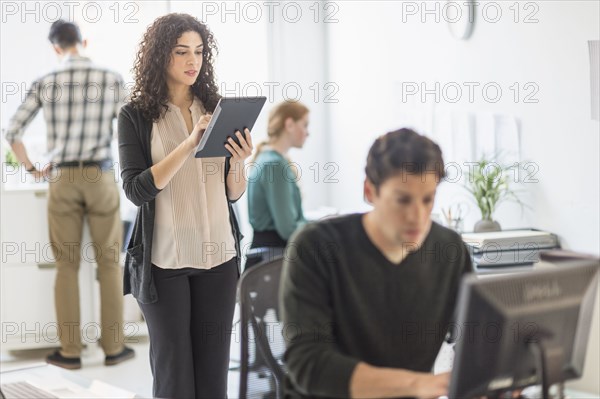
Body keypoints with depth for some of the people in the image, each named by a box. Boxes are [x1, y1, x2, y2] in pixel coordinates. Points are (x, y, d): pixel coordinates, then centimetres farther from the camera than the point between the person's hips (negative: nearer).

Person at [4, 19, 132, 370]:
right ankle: (114, 347, 9)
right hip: (100, 176, -1)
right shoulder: (112, 79, -1)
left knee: (67, 265, 7)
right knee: (110, 262, 7)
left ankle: (71, 351, 9)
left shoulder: (45, 83, 2)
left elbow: (13, 132, 2)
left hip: (62, 179, 1)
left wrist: (32, 169, 13)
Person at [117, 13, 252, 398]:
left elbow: (234, 193, 9)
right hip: (166, 258, -3)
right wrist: (189, 145, -21)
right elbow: (136, 190, -13)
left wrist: (238, 161, -13)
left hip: (218, 254, 3)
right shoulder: (136, 116, -2)